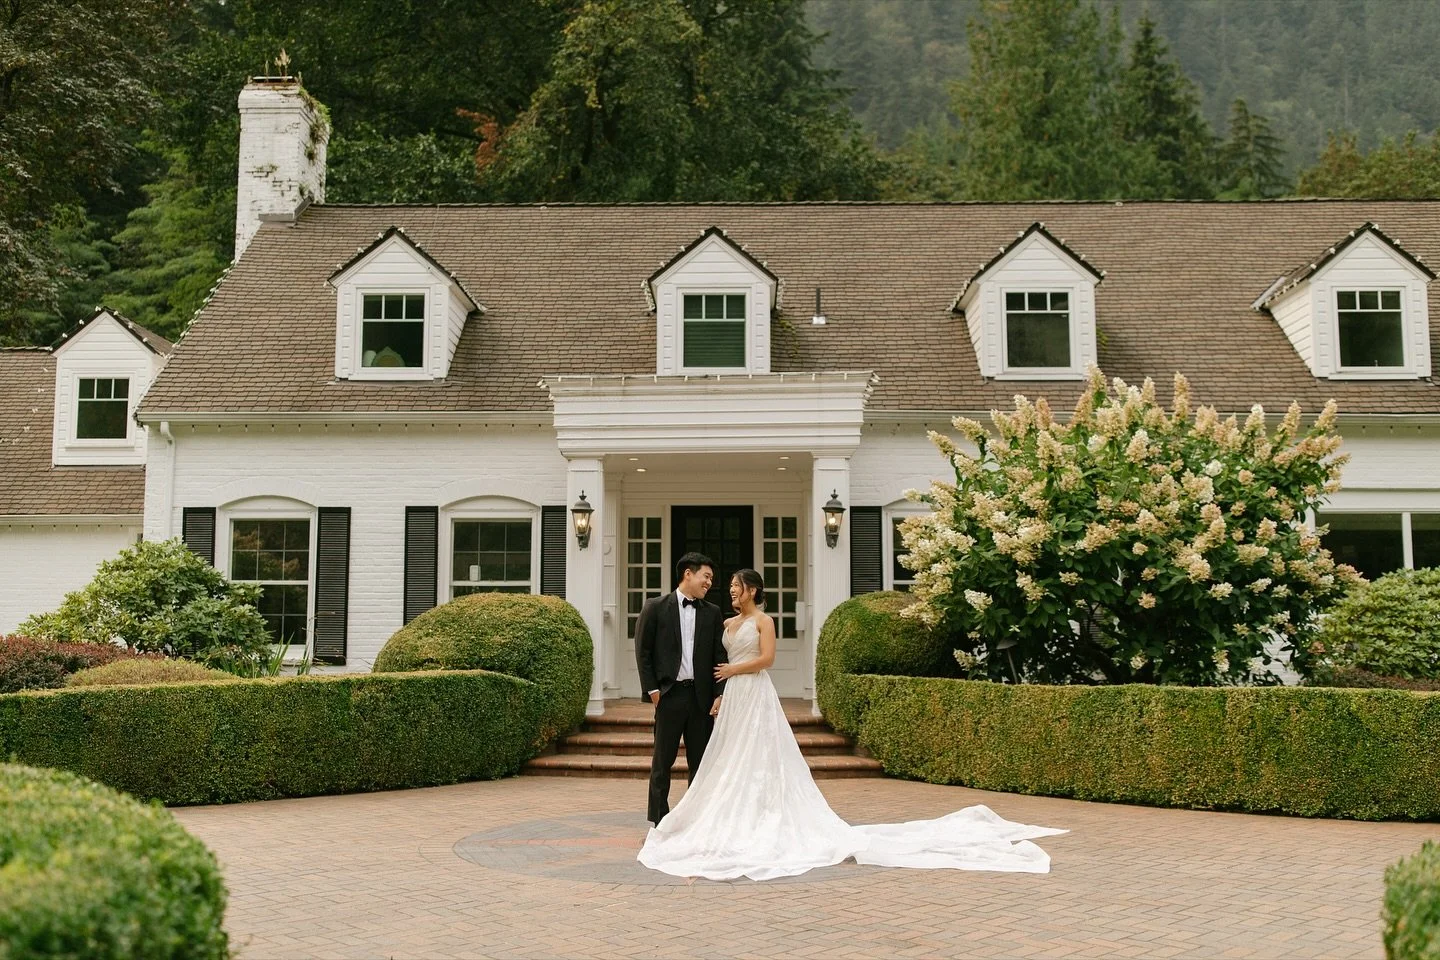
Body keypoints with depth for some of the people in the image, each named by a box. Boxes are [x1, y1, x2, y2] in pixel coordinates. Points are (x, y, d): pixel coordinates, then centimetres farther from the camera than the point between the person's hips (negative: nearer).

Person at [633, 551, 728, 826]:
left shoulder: (713, 613, 10)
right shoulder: (656, 607, 1)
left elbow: (720, 656, 7)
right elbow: (643, 651, 1)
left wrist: (720, 693, -3)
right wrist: (652, 689, -5)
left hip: (702, 697, 3)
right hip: (670, 695, -3)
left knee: (700, 762, 7)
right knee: (662, 761, 4)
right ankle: (659, 823, 11)